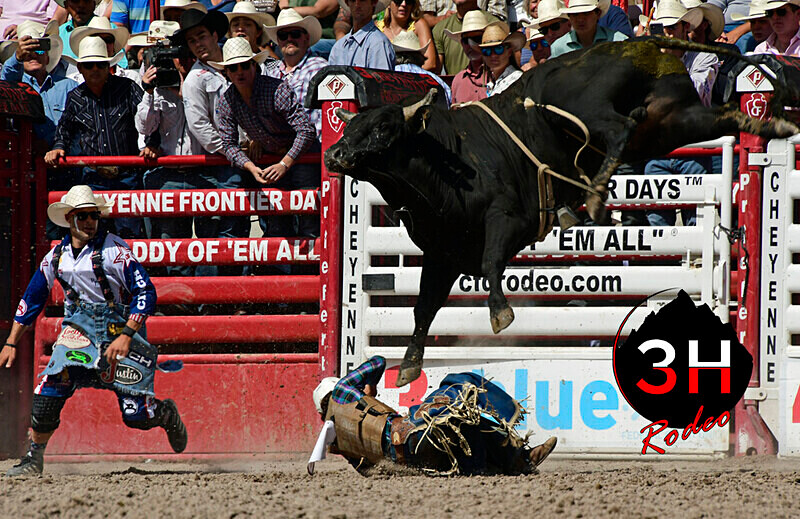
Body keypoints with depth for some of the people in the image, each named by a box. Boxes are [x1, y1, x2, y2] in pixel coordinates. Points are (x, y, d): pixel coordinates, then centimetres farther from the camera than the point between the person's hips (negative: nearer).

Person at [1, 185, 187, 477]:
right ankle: (34, 458, -4)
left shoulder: (114, 250, -12)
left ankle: (168, 415, 28)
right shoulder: (57, 256, 5)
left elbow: (146, 293, -15)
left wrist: (126, 336, -24)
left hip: (121, 329, -4)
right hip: (78, 330, 4)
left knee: (136, 414, -8)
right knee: (49, 389, -19)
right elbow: (32, 299, 15)